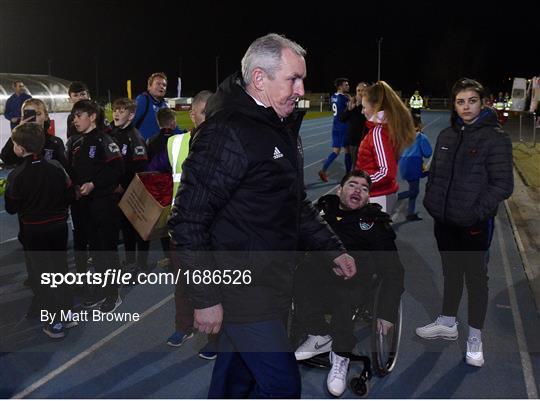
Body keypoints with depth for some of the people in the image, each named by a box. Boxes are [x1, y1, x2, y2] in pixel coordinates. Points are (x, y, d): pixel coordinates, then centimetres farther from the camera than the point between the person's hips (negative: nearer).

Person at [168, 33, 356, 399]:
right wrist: (205, 297, -19)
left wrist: (332, 249, 15)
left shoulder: (282, 129, 12)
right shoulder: (227, 133, -20)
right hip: (241, 288, -9)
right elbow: (188, 221, -20)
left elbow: (296, 204, 22)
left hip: (272, 282, 9)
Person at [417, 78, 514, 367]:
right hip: (444, 221, 5)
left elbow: (502, 184, -14)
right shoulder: (447, 135, 7)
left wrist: (478, 212, -20)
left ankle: (475, 338, 23)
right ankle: (447, 324, 37)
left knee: (476, 278, 8)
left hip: (475, 225, -5)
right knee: (450, 273, 19)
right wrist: (430, 202, 4)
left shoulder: (495, 137, -11)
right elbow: (434, 174, 15)